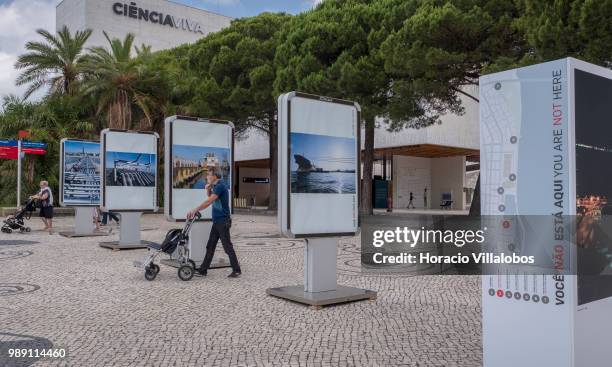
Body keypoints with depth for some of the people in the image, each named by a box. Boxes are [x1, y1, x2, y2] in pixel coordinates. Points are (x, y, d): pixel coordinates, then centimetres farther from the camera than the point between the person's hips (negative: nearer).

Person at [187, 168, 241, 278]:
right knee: (210, 246, 11)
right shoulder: (217, 186, 13)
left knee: (227, 246, -3)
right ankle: (203, 270, 16)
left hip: (222, 221, -9)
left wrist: (194, 210, -19)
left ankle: (236, 270, 5)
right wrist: (208, 190, 6)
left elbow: (208, 202, -21)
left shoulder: (220, 186, -16)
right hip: (217, 221, 9)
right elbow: (210, 199, 25)